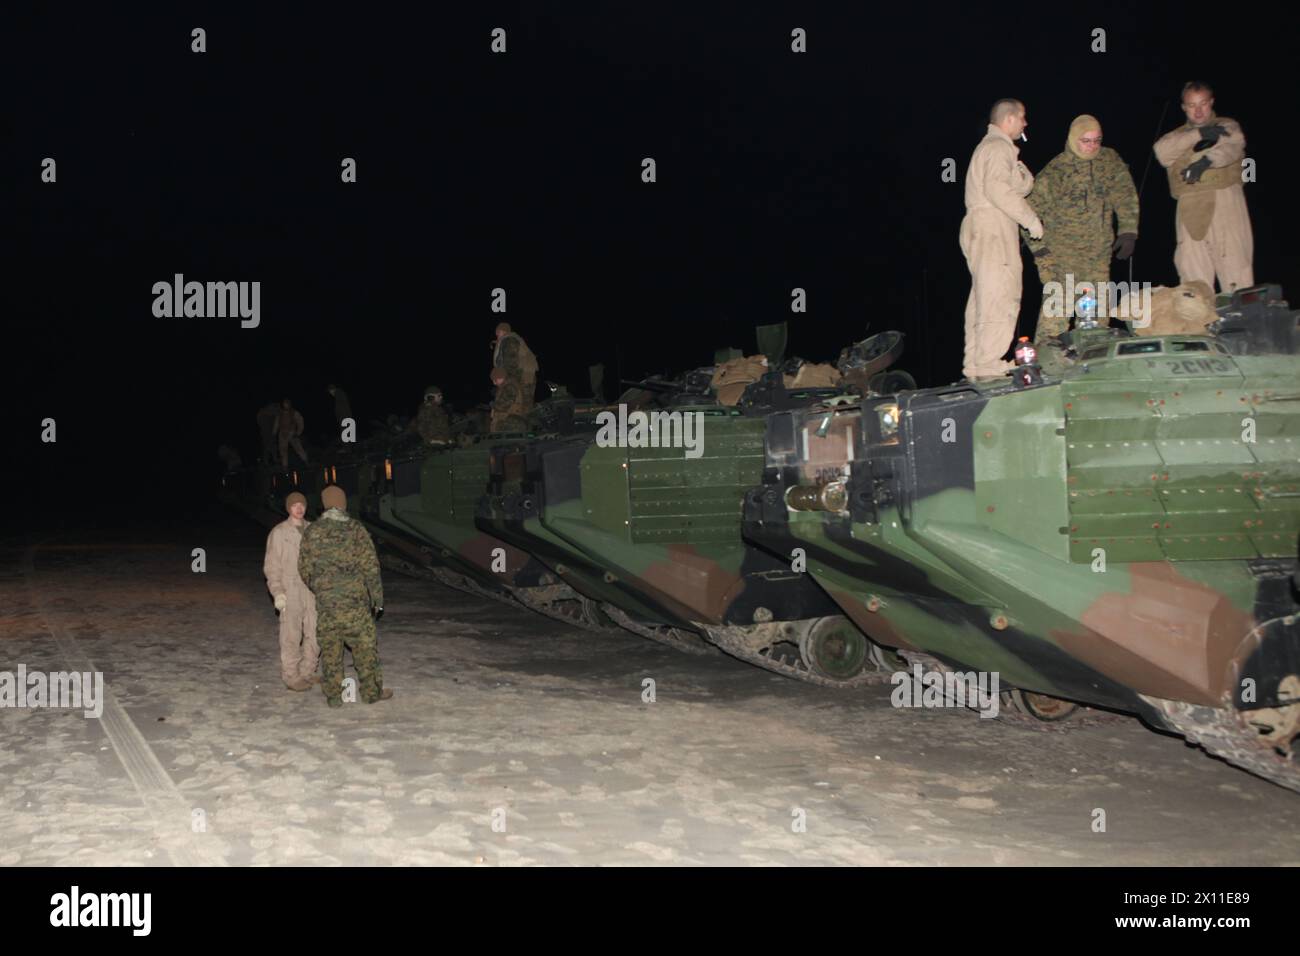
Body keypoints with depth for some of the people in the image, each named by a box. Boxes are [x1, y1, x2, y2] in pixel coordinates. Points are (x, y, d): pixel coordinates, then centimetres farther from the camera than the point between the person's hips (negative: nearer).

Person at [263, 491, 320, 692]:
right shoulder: (279, 533, -5)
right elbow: (271, 565, -5)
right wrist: (277, 592, -13)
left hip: (312, 591, 5)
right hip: (290, 592, -5)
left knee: (315, 634, 7)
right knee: (292, 635, -2)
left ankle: (307, 672, 21)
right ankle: (291, 676, 7)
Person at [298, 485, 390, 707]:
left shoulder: (312, 533, 1)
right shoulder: (355, 530, -6)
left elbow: (305, 569, 7)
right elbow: (370, 566, -6)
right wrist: (377, 597, 2)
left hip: (325, 601, 2)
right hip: (355, 599, -2)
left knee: (330, 648, 9)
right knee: (365, 645, 8)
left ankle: (333, 695, 13)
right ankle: (371, 691, 14)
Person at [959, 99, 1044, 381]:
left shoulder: (988, 146, 25)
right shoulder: (999, 148, -8)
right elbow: (997, 190, -21)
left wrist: (1023, 175, 5)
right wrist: (1031, 219, -16)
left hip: (982, 230, 11)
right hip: (992, 230, -11)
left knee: (982, 298, 10)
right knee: (999, 297, -12)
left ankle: (974, 364, 12)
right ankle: (988, 365, -15)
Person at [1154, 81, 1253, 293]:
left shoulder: (1228, 126, 16)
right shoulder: (1178, 136, 24)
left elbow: (1232, 147, -7)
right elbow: (1162, 151, 0)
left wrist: (1206, 161, -26)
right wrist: (1199, 134, -9)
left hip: (1226, 202, -3)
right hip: (1191, 209, 3)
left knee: (1236, 274, -10)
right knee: (1193, 279, -2)